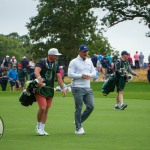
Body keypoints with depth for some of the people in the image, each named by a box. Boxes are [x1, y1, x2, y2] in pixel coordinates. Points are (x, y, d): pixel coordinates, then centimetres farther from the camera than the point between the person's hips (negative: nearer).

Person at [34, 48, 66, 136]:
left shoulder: (55, 65, 10)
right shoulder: (42, 62, -8)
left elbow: (58, 77, 7)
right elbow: (36, 71, -26)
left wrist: (63, 88, -6)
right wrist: (39, 79, -47)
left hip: (50, 90, 6)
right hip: (40, 89, -6)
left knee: (46, 109, 5)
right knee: (42, 108, -15)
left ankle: (42, 129, 13)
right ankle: (38, 126, 7)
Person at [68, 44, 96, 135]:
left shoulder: (89, 61, 15)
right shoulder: (74, 62, -4)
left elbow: (94, 72, 15)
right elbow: (70, 74, -12)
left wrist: (89, 75, -7)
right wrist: (81, 76, -17)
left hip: (88, 88, 6)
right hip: (78, 88, -6)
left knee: (91, 106, -1)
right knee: (79, 108, -4)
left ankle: (79, 121, 18)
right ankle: (78, 128, 3)